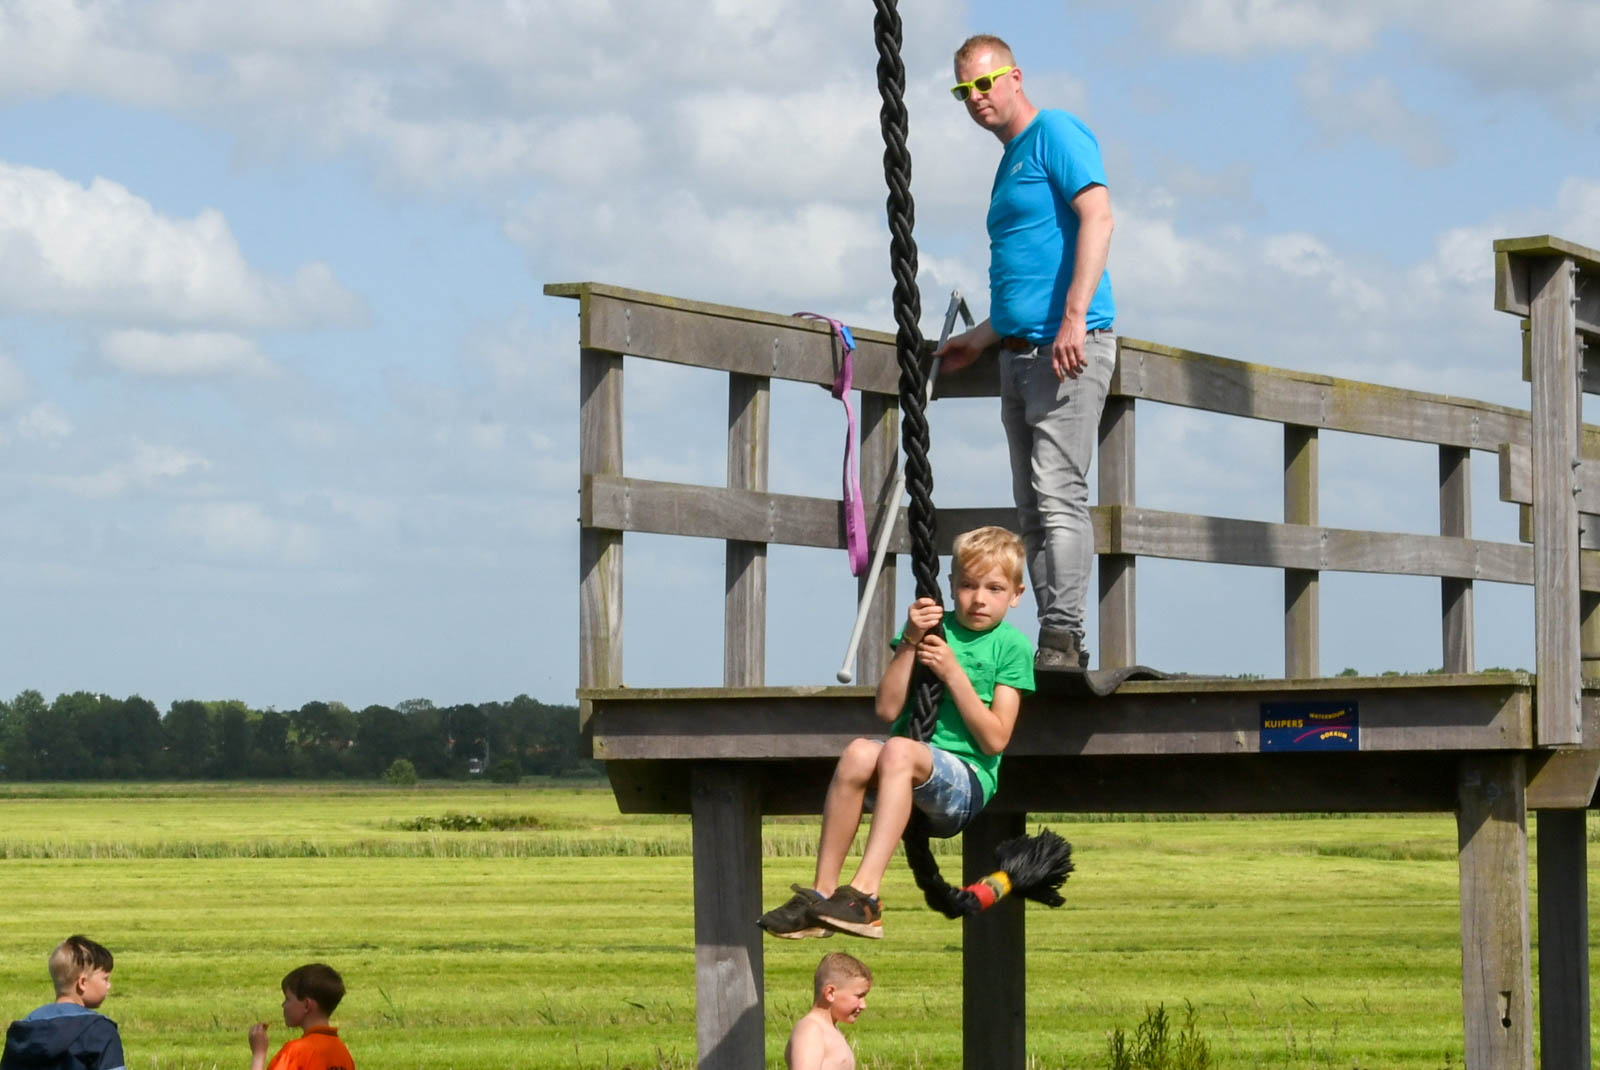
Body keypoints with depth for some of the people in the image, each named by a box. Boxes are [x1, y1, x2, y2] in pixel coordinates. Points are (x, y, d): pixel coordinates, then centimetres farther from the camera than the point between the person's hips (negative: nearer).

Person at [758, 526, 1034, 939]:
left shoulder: (1012, 647, 5)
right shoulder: (934, 624, 15)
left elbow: (995, 740, -4)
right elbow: (887, 709, 6)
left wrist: (952, 672, -8)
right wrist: (910, 642, -4)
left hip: (968, 781, -4)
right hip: (906, 780, 4)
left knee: (899, 751, -35)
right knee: (859, 753, -31)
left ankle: (864, 892, -46)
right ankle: (822, 893, -30)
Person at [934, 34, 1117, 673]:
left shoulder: (1056, 134, -3)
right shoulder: (1010, 164, 25)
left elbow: (1097, 217, -17)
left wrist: (1074, 319, -26)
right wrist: (983, 338, 30)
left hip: (1068, 348, -10)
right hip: (1020, 353, 10)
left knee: (1058, 495, -15)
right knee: (1033, 510, 6)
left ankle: (1063, 640, -18)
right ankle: (1056, 646, 7)